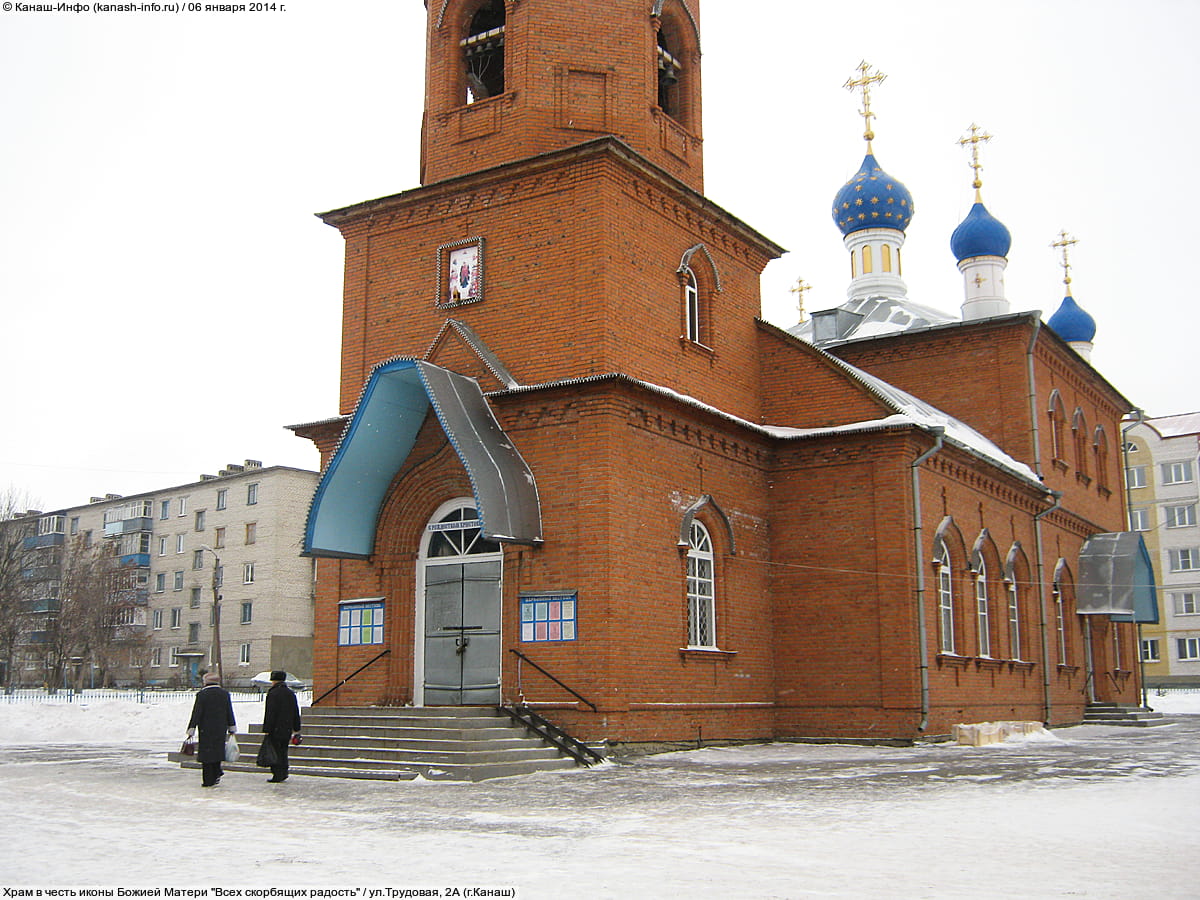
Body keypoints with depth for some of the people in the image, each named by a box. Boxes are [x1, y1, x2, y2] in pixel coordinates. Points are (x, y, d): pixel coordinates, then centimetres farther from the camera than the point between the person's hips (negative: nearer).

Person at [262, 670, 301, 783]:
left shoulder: (273, 694, -11)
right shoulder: (291, 693, 11)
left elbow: (269, 714, -15)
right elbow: (296, 713, 15)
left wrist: (266, 731, -13)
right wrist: (296, 730, 19)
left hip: (275, 730, -7)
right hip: (287, 730, 7)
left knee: (275, 752, -2)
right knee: (283, 752, 15)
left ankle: (277, 775, -2)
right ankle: (284, 773, 17)